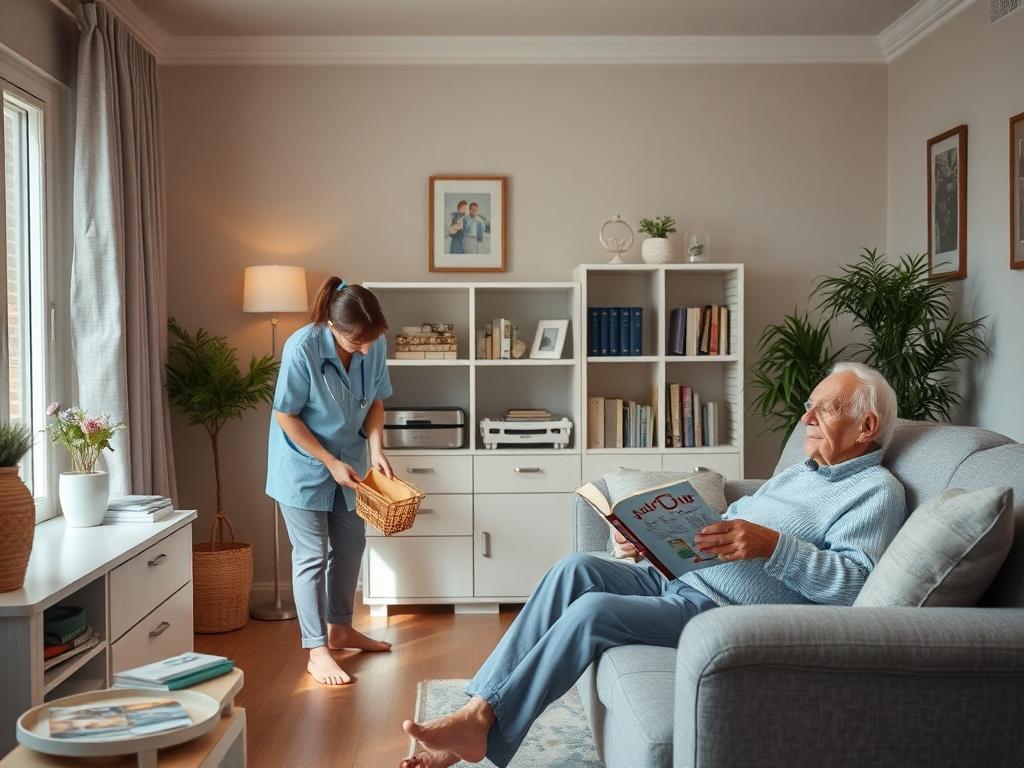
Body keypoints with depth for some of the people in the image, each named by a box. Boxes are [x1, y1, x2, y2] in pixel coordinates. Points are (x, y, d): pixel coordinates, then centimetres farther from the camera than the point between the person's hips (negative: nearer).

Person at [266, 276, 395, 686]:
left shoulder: (375, 345, -15)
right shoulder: (302, 348, -29)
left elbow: (375, 401, 0)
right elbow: (285, 415, -20)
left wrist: (376, 449, -14)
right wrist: (331, 462, -21)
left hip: (347, 461, 6)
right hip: (304, 465, -6)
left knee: (351, 544, 14)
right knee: (312, 555, -2)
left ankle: (339, 628, 32)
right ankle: (317, 651, 7)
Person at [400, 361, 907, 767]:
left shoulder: (876, 491, -2)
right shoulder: (799, 473, 26)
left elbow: (856, 583, -17)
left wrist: (773, 545, -27)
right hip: (676, 581, 9)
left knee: (594, 610, -25)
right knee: (576, 569, -14)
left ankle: (483, 727, -15)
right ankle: (479, 705, -16)